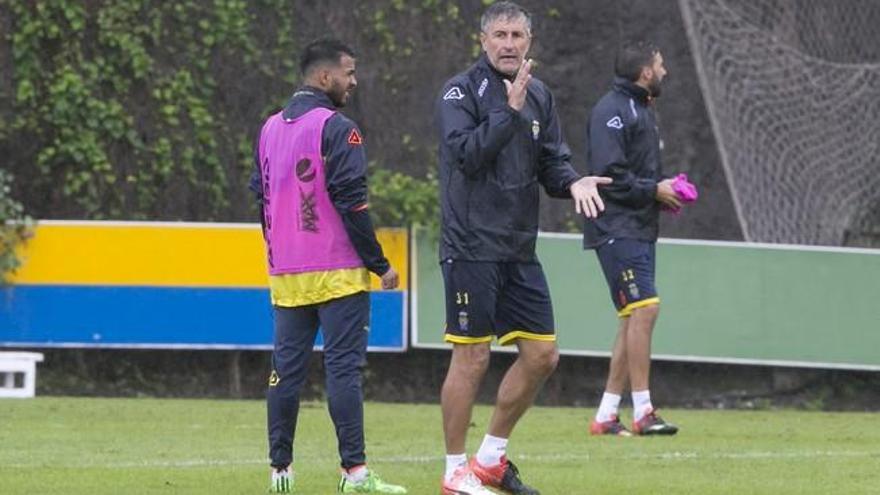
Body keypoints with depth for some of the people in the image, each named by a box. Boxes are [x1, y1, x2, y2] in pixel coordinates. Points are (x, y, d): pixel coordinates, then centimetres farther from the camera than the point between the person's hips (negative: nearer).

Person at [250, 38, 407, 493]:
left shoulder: (270, 128, 13)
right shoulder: (337, 129, -11)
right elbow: (351, 203, -15)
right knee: (343, 366, -6)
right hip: (337, 274, -7)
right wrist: (380, 264, -9)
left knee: (286, 368, 9)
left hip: (285, 276, 7)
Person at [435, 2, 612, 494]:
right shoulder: (461, 91, -7)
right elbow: (465, 152, -20)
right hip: (472, 247, -7)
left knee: (541, 356, 7)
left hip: (520, 250, 7)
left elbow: (552, 162, 11)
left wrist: (573, 182, -10)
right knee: (472, 358, -4)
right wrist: (509, 110, -25)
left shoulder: (539, 95, 12)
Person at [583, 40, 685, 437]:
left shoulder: (642, 110, 20)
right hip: (617, 229, -10)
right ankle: (643, 412, -15)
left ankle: (606, 415, 11)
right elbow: (608, 173, -20)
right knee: (643, 310, -16)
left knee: (633, 320, 8)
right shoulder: (611, 111, -11)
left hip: (639, 229, 10)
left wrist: (664, 191, 8)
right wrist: (654, 190, -14)